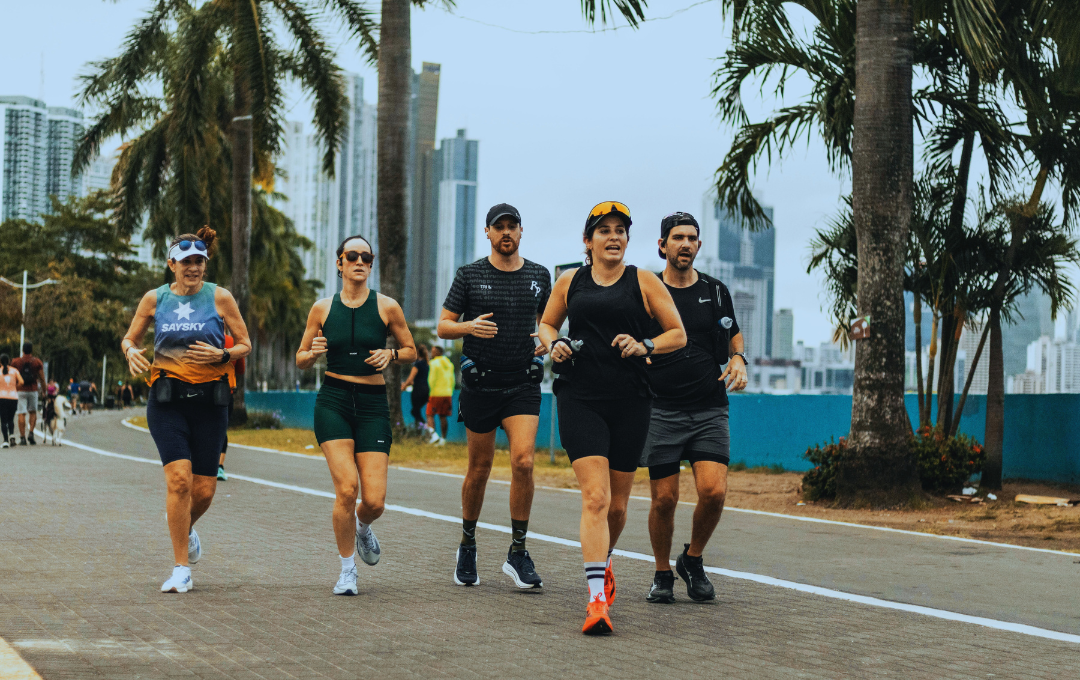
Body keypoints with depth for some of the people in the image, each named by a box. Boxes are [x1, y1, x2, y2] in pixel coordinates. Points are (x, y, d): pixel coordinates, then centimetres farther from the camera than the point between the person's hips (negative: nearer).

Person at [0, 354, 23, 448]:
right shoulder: (14, 371, 5)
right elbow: (21, 382, -6)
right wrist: (15, 389, 11)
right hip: (13, 397, 2)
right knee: (11, 419, 17)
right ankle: (12, 434, -5)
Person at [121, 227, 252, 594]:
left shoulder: (220, 297, 2)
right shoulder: (154, 299, 5)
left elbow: (245, 344, 7)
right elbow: (129, 338, 17)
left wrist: (221, 355, -12)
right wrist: (132, 353, -6)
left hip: (209, 400, 1)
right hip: (167, 399, -1)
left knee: (204, 489, 0)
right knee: (179, 478, -17)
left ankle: (185, 529, 37)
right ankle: (181, 569, -7)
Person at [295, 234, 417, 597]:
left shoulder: (386, 307, 2)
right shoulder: (322, 309, 5)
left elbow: (411, 351, 13)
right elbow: (300, 360, 13)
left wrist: (390, 355, -8)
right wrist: (313, 352, -9)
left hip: (372, 404, 0)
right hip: (333, 402, 0)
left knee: (375, 501, -7)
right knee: (346, 488, -17)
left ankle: (362, 527, 32)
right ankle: (347, 568, 3)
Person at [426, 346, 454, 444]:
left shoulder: (434, 364, -7)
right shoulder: (449, 364, 13)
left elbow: (432, 380, -11)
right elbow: (452, 380, 16)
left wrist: (430, 392, -6)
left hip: (436, 394, -6)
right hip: (447, 394, 6)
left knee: (430, 415, -1)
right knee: (443, 417, 8)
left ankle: (434, 435, -18)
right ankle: (443, 439, 5)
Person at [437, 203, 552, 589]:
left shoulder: (539, 276, 7)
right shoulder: (469, 276, 1)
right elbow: (443, 326, 3)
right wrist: (469, 326, -18)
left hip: (524, 384, 1)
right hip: (480, 384, -1)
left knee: (523, 462, -16)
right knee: (480, 468, 7)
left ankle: (518, 553, -6)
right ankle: (467, 546, 28)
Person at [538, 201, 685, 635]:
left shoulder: (644, 282, 5)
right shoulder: (570, 282, 9)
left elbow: (678, 335, 6)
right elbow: (547, 324, 23)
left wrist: (645, 346, -12)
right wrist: (554, 345, 1)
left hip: (630, 402, 1)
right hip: (580, 399, -1)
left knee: (617, 504, 10)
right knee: (595, 497, -16)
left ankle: (602, 565, 41)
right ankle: (597, 599, -20)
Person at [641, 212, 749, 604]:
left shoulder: (715, 292, 9)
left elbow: (734, 335, 24)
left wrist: (738, 360, 4)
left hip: (710, 410, 1)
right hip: (662, 410, -1)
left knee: (713, 491, -14)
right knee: (664, 499, -2)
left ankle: (692, 560, 12)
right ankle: (663, 575, 19)